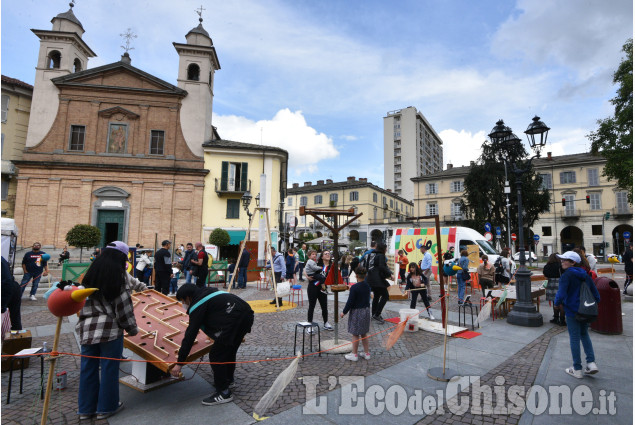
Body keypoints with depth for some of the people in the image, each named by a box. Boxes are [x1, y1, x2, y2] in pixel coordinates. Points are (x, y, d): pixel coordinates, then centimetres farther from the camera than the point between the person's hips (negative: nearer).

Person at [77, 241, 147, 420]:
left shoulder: (91, 272, 6)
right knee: (109, 367, 8)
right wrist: (132, 328, -1)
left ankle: (86, 408, 29)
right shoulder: (118, 275, -13)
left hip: (87, 329, 6)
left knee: (88, 367, 16)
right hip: (110, 330, -6)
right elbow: (124, 305, -12)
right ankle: (106, 407, 22)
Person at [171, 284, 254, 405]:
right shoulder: (210, 292, 26)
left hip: (235, 321, -10)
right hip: (247, 314, 10)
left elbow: (190, 334, -3)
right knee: (230, 350, 28)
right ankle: (229, 380, 49)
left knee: (216, 356, 4)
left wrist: (179, 363, 2)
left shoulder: (197, 305, 0)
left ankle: (223, 393, 16)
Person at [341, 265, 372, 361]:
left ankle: (354, 354, 14)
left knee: (355, 334, 4)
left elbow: (350, 302, -16)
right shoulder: (368, 286, 1)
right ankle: (367, 353, 25)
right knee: (364, 333, 18)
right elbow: (368, 299, 11)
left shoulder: (354, 287, -19)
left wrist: (344, 312, -6)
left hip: (356, 312, -7)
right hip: (366, 311, 7)